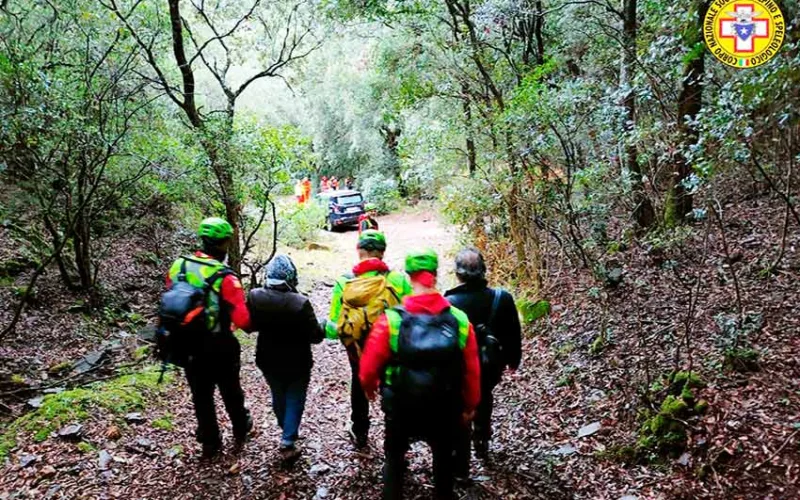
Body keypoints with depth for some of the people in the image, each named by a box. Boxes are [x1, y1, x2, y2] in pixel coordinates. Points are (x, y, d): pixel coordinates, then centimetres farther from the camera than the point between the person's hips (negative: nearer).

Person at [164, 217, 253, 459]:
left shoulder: (178, 266, -6)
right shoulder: (225, 277, -23)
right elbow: (242, 320, -25)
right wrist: (253, 323, -3)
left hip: (186, 345, 4)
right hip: (219, 346, -4)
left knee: (201, 395, 18)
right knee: (231, 391, 20)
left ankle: (210, 443, 30)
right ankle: (241, 431, 41)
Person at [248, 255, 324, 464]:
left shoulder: (255, 297, -17)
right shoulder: (301, 303, -27)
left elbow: (249, 325, -1)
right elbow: (315, 336, -19)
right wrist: (324, 328, 1)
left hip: (268, 360, 4)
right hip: (297, 362, -4)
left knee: (278, 397, 25)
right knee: (294, 400, 15)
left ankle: (286, 431, 46)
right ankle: (287, 443, 9)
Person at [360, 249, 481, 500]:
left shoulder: (391, 320, -19)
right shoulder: (460, 320, -14)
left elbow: (370, 365, -12)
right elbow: (472, 371, -8)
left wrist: (368, 387, 11)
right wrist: (469, 406, 9)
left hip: (400, 407, -1)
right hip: (445, 408, 2)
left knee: (394, 458, 23)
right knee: (444, 457, 27)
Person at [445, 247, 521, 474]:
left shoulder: (448, 303, -24)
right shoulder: (502, 299, -17)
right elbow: (513, 336, -4)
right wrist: (513, 360, 14)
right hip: (491, 366, 3)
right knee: (484, 399, 33)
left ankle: (460, 467, 26)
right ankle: (482, 441, 49)